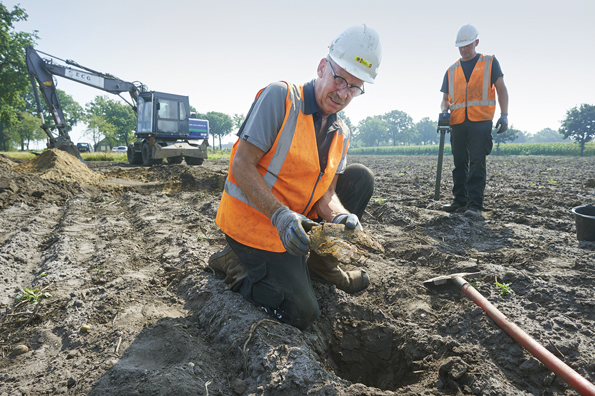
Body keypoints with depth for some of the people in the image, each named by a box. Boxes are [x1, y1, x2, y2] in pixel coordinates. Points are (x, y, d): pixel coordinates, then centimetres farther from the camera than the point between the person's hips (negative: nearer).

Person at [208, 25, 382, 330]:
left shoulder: (341, 134, 5)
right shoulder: (280, 96, -17)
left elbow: (326, 194, -1)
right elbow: (242, 165, -22)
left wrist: (340, 217, -25)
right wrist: (281, 215, -33)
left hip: (295, 220, 7)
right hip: (253, 223, -7)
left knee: (360, 178, 1)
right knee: (301, 315, -10)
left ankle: (321, 261, 11)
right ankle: (236, 264, 9)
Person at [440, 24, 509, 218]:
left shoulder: (490, 62, 12)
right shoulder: (451, 71, 18)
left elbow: (501, 89, 8)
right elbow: (445, 98, 18)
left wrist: (504, 115, -4)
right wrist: (444, 111, -5)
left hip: (481, 121, -4)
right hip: (457, 122, 4)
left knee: (477, 163, -11)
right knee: (459, 163, 7)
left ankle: (475, 204, -11)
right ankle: (460, 200, 15)